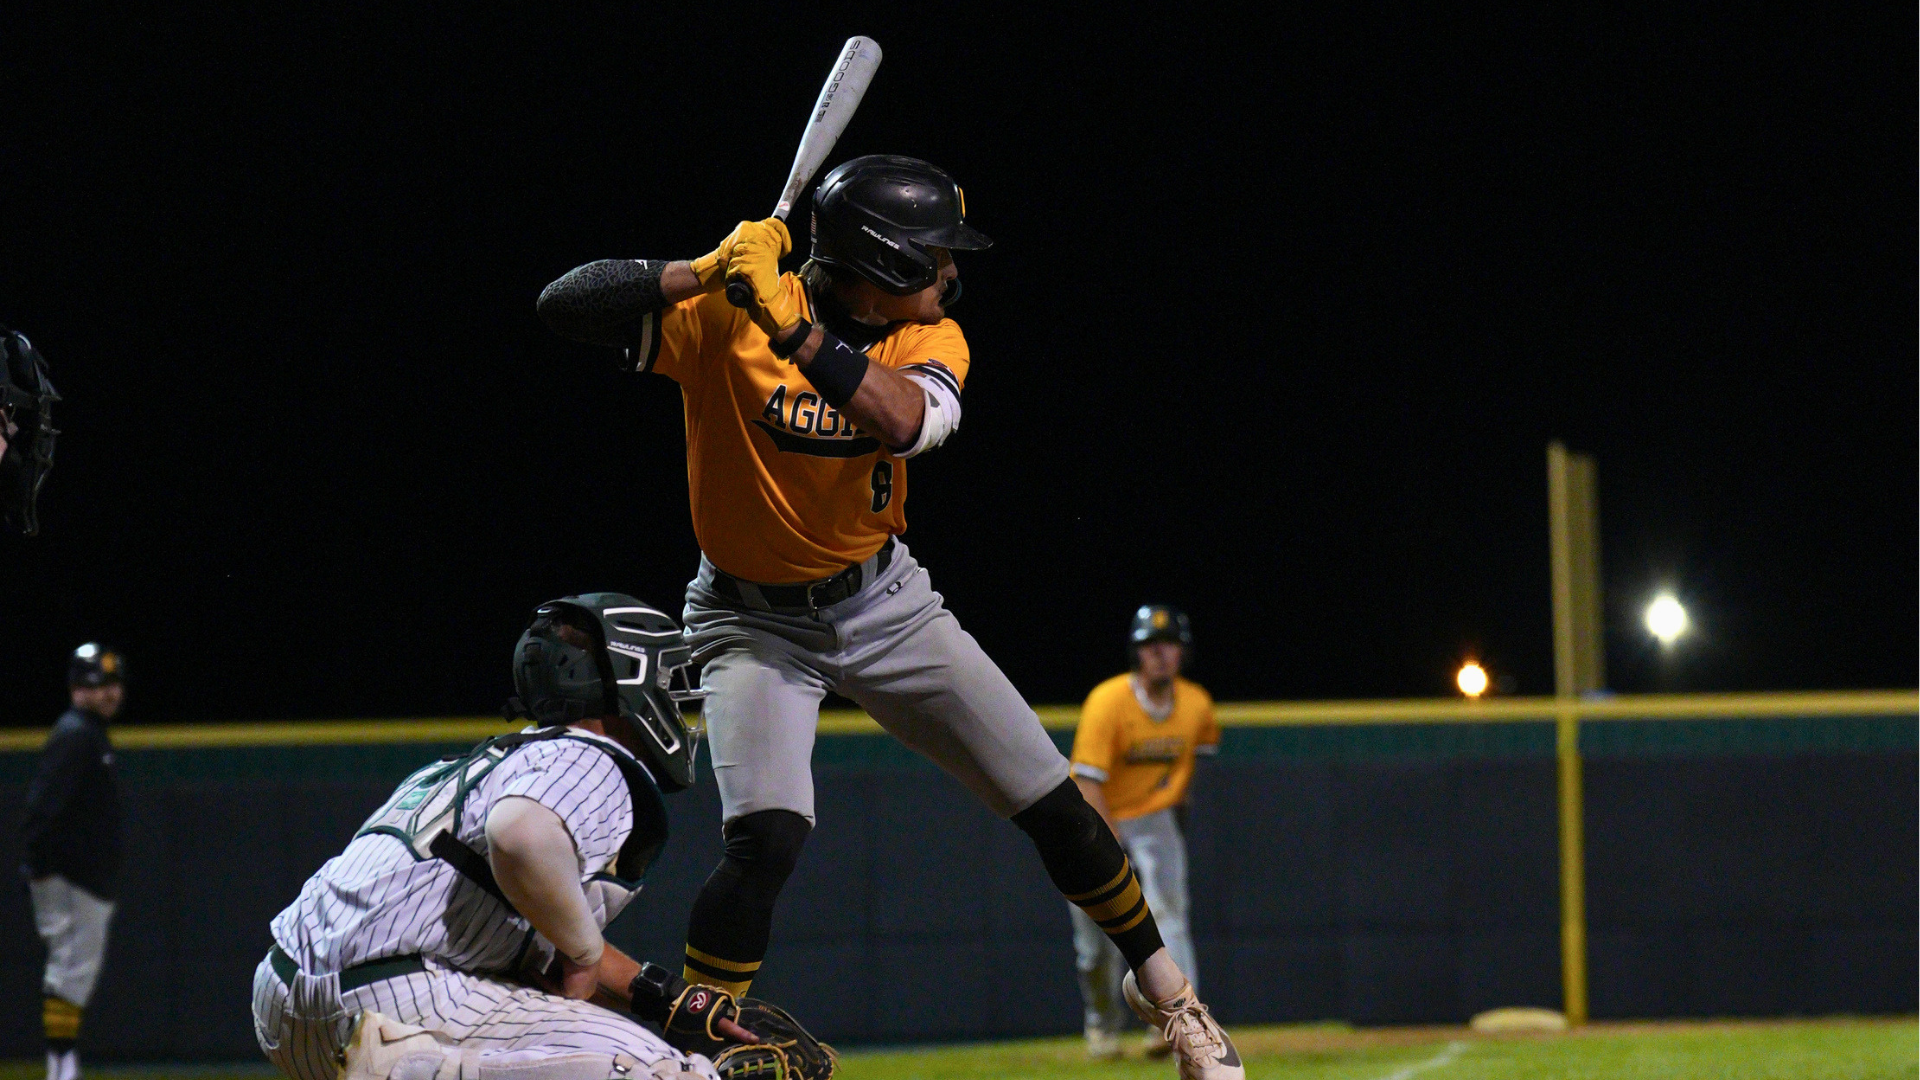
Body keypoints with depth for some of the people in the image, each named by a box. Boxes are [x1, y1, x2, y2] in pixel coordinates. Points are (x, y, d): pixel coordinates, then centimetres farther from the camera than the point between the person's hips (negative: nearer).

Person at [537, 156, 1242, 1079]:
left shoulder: (930, 341, -10)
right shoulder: (724, 319, -21)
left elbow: (900, 420, -33)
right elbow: (563, 305, -30)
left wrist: (788, 321, -41)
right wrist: (709, 271, -39)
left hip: (884, 602, 4)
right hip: (754, 621, -4)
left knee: (1055, 807, 5)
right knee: (767, 836, -27)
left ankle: (1160, 988, 27)